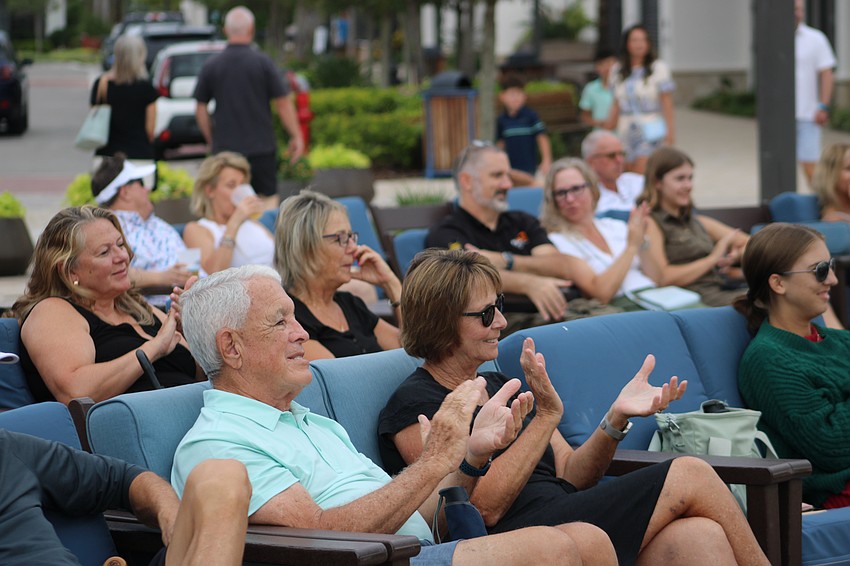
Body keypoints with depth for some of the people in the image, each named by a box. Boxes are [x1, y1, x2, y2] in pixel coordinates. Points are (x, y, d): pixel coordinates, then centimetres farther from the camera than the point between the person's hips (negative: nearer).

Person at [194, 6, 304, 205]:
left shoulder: (211, 66, 0)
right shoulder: (262, 62, -7)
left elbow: (201, 110, 5)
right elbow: (283, 103, -6)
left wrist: (212, 140, 17)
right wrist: (296, 136, 4)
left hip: (225, 147, 2)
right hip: (261, 145, -2)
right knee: (269, 197, 7)